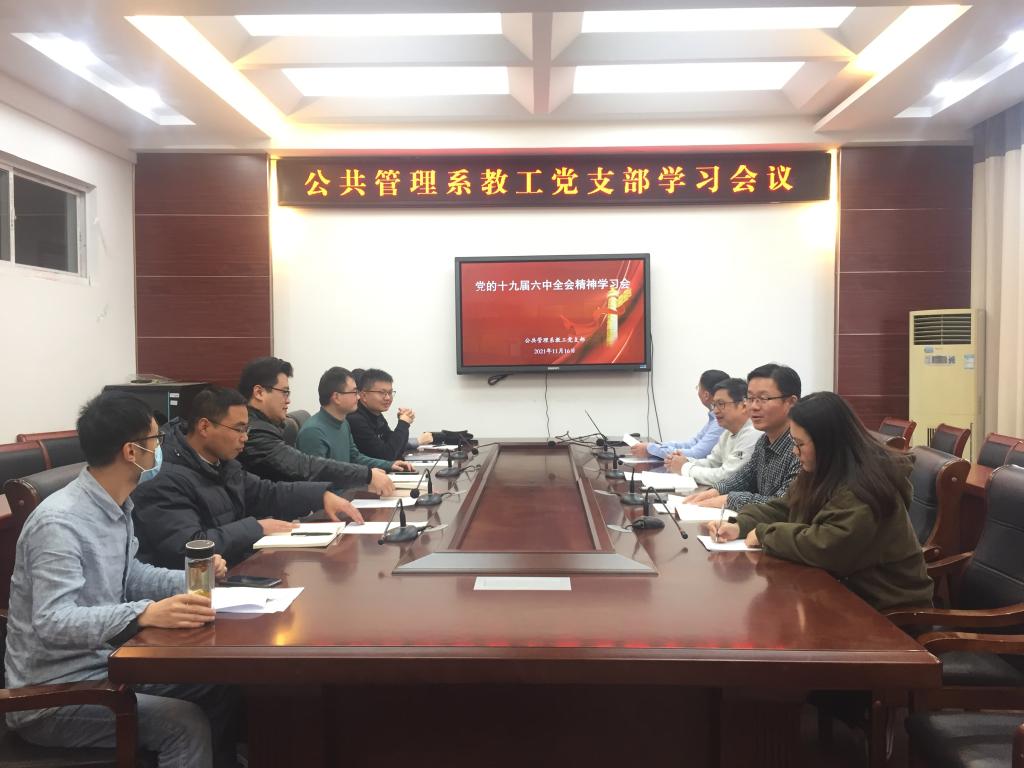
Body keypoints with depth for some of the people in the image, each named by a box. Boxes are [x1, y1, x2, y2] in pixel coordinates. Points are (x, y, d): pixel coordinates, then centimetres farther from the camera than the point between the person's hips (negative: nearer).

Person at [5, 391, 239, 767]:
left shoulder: (116, 506, 3)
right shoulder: (59, 522, -26)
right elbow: (51, 623, -34)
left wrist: (193, 580, 1)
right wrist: (144, 614, -47)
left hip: (105, 663, 9)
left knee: (220, 688, 4)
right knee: (186, 724, -22)